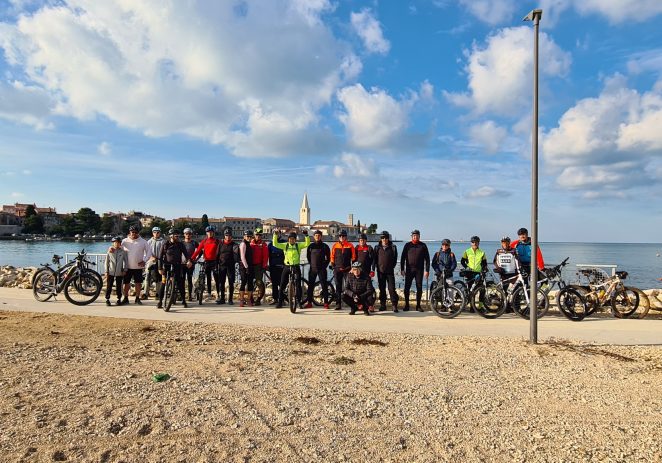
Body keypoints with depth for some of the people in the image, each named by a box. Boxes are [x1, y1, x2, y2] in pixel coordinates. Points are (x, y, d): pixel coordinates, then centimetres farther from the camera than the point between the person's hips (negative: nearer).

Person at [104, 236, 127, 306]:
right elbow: (106, 262, 4)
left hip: (119, 273, 0)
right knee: (109, 286, 2)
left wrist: (124, 270, -1)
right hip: (111, 272, 0)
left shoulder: (123, 252, 0)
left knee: (119, 286, 6)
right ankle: (107, 299, 10)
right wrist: (106, 271, 0)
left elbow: (125, 261, 5)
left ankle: (119, 299, 15)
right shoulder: (110, 251, 1)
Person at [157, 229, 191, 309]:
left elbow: (185, 253, -5)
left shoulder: (180, 244, 3)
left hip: (177, 266, 1)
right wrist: (160, 268, -6)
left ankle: (183, 300, 10)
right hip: (167, 266, -1)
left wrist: (189, 260, -26)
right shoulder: (165, 245, 0)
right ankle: (160, 302, 6)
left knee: (180, 283, -2)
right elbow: (160, 257, 1)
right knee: (163, 283, -5)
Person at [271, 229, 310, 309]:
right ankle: (280, 302, 14)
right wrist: (275, 235, -18)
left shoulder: (299, 245, 2)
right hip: (287, 267, 1)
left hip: (296, 267, -1)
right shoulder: (285, 245, 4)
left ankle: (299, 302, 8)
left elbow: (307, 243, -11)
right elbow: (275, 244, -5)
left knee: (298, 285, -1)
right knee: (282, 285, 4)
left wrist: (306, 235, -25)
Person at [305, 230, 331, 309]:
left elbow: (328, 258, 7)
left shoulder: (325, 246, 3)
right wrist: (311, 264, 12)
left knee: (324, 286, -3)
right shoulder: (311, 246, 8)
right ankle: (309, 302, 10)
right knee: (310, 285, 3)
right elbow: (308, 256, 18)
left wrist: (324, 265, 1)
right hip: (312, 269, 2)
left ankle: (326, 303, 0)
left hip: (322, 269, -2)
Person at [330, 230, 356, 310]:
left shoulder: (350, 245, 2)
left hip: (347, 269, -2)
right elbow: (332, 256, 13)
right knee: (338, 287, 5)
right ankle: (338, 304, 9)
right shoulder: (335, 246, 6)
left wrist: (352, 266, 2)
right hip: (337, 269, 2)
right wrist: (332, 265, 6)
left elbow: (353, 257, 6)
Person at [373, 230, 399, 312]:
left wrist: (392, 266, 0)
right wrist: (374, 268, -1)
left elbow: (395, 259, 7)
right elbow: (374, 259, 7)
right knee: (382, 289, 8)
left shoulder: (393, 247, 2)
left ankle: (394, 305, -2)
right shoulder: (377, 247, 6)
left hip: (390, 271, -2)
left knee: (392, 288, -6)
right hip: (380, 271, 2)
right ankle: (382, 305, 15)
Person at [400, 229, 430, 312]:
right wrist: (402, 269, -1)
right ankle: (406, 305, 9)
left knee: (419, 288, 3)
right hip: (409, 269, 0)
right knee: (407, 287, -1)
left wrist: (427, 270, -3)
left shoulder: (423, 246, 4)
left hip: (419, 270, 0)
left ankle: (418, 305, 13)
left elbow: (427, 258, 4)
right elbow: (403, 257, 6)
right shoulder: (407, 245, 5)